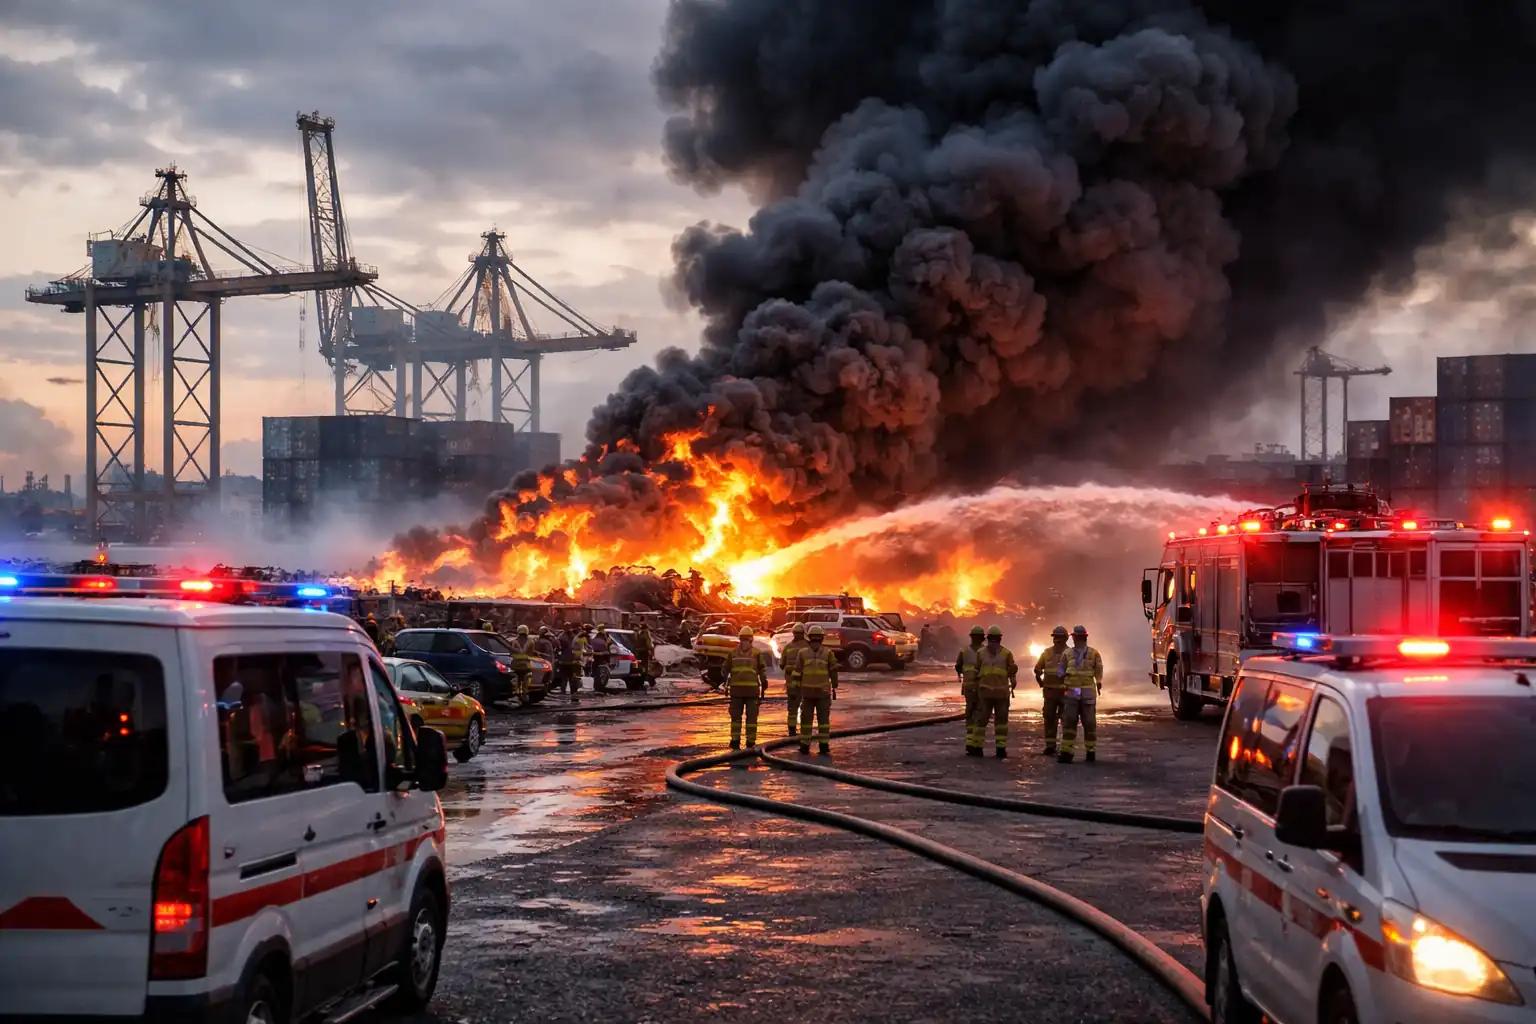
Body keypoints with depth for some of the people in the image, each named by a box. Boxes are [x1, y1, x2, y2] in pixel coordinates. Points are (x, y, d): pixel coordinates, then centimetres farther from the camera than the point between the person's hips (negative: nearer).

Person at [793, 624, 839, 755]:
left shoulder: (802, 652, 1)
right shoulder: (827, 652, -1)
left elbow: (797, 672, 0)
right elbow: (833, 671, -2)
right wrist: (834, 688, 4)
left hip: (807, 690, 0)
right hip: (823, 690, 0)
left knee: (806, 718, 7)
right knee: (823, 719, 4)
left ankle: (805, 746, 6)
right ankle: (824, 746, -3)